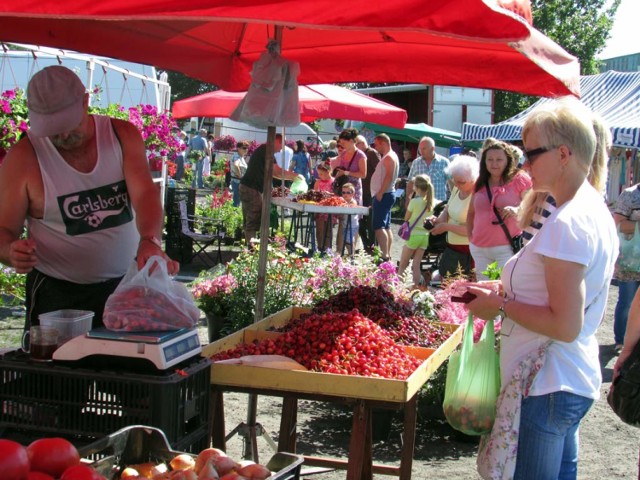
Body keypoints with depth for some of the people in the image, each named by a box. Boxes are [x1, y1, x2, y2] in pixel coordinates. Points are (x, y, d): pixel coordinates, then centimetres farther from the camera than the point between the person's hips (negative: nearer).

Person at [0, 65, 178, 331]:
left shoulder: (123, 135, -3)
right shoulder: (23, 158, -9)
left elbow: (145, 194, -16)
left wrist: (149, 241, -36)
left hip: (126, 284, 2)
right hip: (57, 293, -2)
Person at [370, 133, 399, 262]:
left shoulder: (389, 157, -13)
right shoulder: (387, 156, 18)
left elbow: (389, 177, -23)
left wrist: (380, 193, -23)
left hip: (383, 196, -11)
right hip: (384, 195, 11)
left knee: (379, 226, -16)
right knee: (386, 227, 12)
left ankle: (384, 256, -20)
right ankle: (388, 254, 16)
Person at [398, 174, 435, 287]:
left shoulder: (414, 201, -14)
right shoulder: (432, 202, 2)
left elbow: (406, 218, -3)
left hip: (413, 235, -5)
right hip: (425, 236, 5)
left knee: (402, 265, 6)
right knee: (416, 265, 8)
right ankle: (416, 287, 8)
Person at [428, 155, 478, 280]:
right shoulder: (457, 188, 4)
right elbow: (447, 210, 18)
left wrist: (446, 226, -19)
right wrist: (439, 220, -4)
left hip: (467, 252, -8)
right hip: (451, 248, 8)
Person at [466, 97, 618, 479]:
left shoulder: (568, 224, -22)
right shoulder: (595, 209, 9)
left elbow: (565, 326, -25)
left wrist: (501, 305, -14)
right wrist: (505, 290, 9)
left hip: (546, 386, -10)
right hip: (577, 379, 10)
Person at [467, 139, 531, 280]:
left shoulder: (520, 179, -4)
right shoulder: (480, 183, 12)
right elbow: (471, 213, 23)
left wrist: (517, 210, -27)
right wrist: (470, 237, 14)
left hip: (507, 248, -6)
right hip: (479, 249, 6)